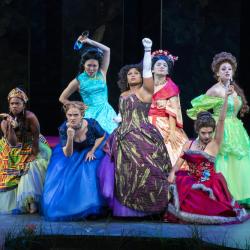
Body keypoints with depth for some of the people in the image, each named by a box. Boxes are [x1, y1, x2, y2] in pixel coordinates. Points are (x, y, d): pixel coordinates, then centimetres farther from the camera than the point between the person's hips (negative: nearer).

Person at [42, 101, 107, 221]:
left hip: (92, 151, -1)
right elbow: (68, 154, -25)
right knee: (66, 175, -16)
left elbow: (102, 136, -2)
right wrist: (70, 138, -42)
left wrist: (92, 151, -14)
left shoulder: (91, 124, -25)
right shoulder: (64, 128, -23)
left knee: (90, 172, -22)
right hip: (73, 156, 1)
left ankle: (91, 206, -8)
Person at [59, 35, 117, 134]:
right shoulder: (78, 80, 1)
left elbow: (107, 50, 0)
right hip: (90, 114, -2)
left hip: (105, 112, 2)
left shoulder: (102, 74, 5)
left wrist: (89, 41, -3)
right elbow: (62, 98, 10)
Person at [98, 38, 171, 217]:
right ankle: (129, 208, 12)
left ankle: (147, 207, -4)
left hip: (143, 137, -7)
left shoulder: (145, 91, 0)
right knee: (126, 173, 5)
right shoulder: (123, 95, 19)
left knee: (144, 171, -13)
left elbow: (147, 72, -13)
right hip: (124, 138, 7)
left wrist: (147, 51, -20)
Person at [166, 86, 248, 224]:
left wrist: (226, 97, -21)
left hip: (207, 185, -4)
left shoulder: (215, 144, -3)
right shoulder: (189, 144, 10)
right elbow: (179, 162, 9)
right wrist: (172, 173, -14)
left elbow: (221, 120, -12)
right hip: (190, 184, 4)